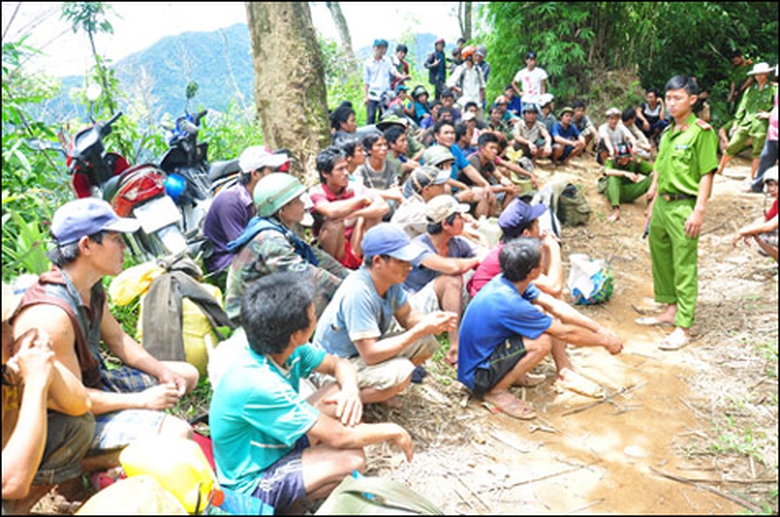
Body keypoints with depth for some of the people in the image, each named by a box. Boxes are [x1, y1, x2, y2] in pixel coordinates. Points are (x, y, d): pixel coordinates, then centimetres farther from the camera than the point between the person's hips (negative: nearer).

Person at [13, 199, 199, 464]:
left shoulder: (92, 288, -2)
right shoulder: (52, 316, -32)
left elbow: (116, 338, 12)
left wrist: (162, 371, -1)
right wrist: (142, 400, -19)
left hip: (95, 383, 9)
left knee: (187, 374, 15)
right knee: (178, 433, -24)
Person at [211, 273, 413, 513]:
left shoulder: (286, 348, -13)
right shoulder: (257, 385, -36)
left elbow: (340, 365, 4)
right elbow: (339, 437, -29)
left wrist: (351, 390, -19)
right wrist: (392, 431, -15)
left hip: (274, 445, 8)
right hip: (253, 483, -8)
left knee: (342, 391, -3)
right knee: (352, 459, -25)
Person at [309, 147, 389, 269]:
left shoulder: (354, 188, -5)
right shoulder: (316, 193, -15)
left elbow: (384, 207, -18)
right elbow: (332, 212, -37)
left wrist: (355, 214, -32)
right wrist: (361, 199, -23)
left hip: (354, 248, 4)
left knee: (374, 210, -11)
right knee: (335, 222, -31)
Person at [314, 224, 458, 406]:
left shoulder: (391, 279, -9)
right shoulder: (358, 293, -33)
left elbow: (406, 316, 5)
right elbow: (370, 355, -32)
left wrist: (431, 320, -18)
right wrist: (419, 331, -31)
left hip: (367, 347, 8)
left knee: (427, 342, -4)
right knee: (400, 373, -31)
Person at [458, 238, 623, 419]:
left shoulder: (506, 281, -8)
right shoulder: (509, 303, -32)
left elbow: (555, 305, 0)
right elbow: (565, 333, -19)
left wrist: (600, 329, -2)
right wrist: (604, 341, -4)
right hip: (476, 375, -9)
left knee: (540, 310, 6)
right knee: (542, 342, -26)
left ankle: (511, 374, 11)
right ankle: (496, 391, -8)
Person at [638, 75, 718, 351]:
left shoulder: (701, 131, -9)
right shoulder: (667, 132, 14)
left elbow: (707, 174, -13)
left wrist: (699, 211, -18)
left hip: (684, 206, -8)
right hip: (662, 203, 8)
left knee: (685, 268, -4)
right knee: (661, 260, 17)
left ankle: (683, 327, 1)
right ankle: (671, 310, 33)